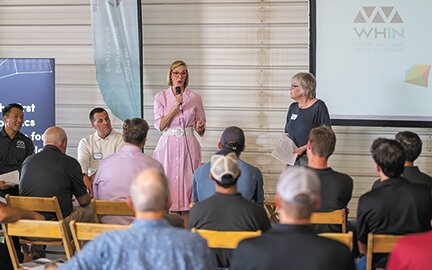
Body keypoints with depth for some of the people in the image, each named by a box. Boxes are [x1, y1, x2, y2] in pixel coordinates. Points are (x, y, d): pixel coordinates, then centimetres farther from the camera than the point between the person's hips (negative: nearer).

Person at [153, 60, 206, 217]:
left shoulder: (195, 98, 7)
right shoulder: (161, 97, 5)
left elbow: (201, 131, 13)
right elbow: (159, 126, -5)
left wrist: (199, 127, -11)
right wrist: (176, 106, -12)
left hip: (188, 146, 0)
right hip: (168, 145, 0)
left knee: (187, 182, -3)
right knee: (168, 181, -3)